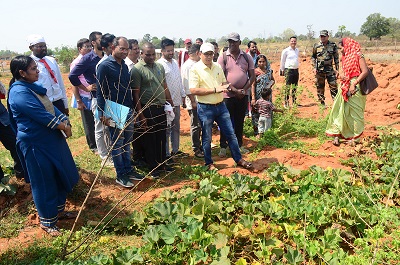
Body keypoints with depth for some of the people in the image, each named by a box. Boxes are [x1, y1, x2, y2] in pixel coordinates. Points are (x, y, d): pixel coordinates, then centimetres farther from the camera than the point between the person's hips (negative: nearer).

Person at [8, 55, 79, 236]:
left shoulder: (33, 87, 10)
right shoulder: (19, 92, -19)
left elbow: (51, 107, 9)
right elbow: (40, 114, -24)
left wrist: (65, 121, -6)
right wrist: (62, 126, -14)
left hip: (51, 139, 10)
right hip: (36, 144, -10)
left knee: (60, 176, 18)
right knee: (44, 182, 3)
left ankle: (58, 210, 37)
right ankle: (47, 221, 20)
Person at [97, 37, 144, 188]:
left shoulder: (124, 66, 12)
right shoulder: (105, 66, -9)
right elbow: (100, 92, -12)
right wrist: (103, 114, -16)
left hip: (128, 111, 7)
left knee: (127, 143, 14)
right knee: (117, 144, 3)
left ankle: (128, 170, 25)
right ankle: (120, 175, 12)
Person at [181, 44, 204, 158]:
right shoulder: (187, 66, -14)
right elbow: (187, 86, -18)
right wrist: (193, 101, -18)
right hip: (194, 101, -8)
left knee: (199, 125, 16)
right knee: (195, 126, 1)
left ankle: (198, 145, 29)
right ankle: (196, 150, 12)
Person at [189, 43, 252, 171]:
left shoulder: (217, 66, 8)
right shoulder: (195, 69, -10)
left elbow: (224, 82, 20)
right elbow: (193, 90, -18)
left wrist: (227, 86, -5)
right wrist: (215, 90, -19)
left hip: (221, 106, 5)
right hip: (205, 108, -5)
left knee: (231, 134, 10)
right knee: (207, 138, 8)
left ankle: (239, 159, 22)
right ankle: (209, 163, 25)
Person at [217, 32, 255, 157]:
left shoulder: (246, 57, 4)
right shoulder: (223, 57, -4)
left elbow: (252, 76, 5)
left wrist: (244, 90, -10)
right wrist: (235, 90, -15)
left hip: (243, 94, 3)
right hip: (228, 94, -3)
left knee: (240, 121, 13)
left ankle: (239, 145, 26)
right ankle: (223, 147, 13)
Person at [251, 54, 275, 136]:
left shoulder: (269, 71, 6)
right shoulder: (255, 72, -6)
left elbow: (273, 80, 22)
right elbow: (253, 85, -9)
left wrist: (271, 84, -3)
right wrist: (253, 98, -16)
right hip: (258, 96, -4)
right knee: (256, 113, -1)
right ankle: (257, 131, 10)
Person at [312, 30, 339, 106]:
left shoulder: (333, 45, 1)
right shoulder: (316, 46, 1)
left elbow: (336, 58, 6)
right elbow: (313, 57, 9)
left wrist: (337, 69, 1)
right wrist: (314, 67, -2)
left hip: (330, 70, 0)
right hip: (319, 70, 0)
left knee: (333, 86, -4)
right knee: (320, 87, 7)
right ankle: (322, 102, 19)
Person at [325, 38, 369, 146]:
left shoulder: (358, 56, -9)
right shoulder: (345, 57, 14)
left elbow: (365, 71, -15)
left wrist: (354, 84, -20)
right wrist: (342, 76, -1)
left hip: (355, 88, -7)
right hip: (345, 88, 7)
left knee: (355, 112, 1)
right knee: (340, 110, 3)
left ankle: (355, 137, 11)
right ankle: (337, 134, 6)